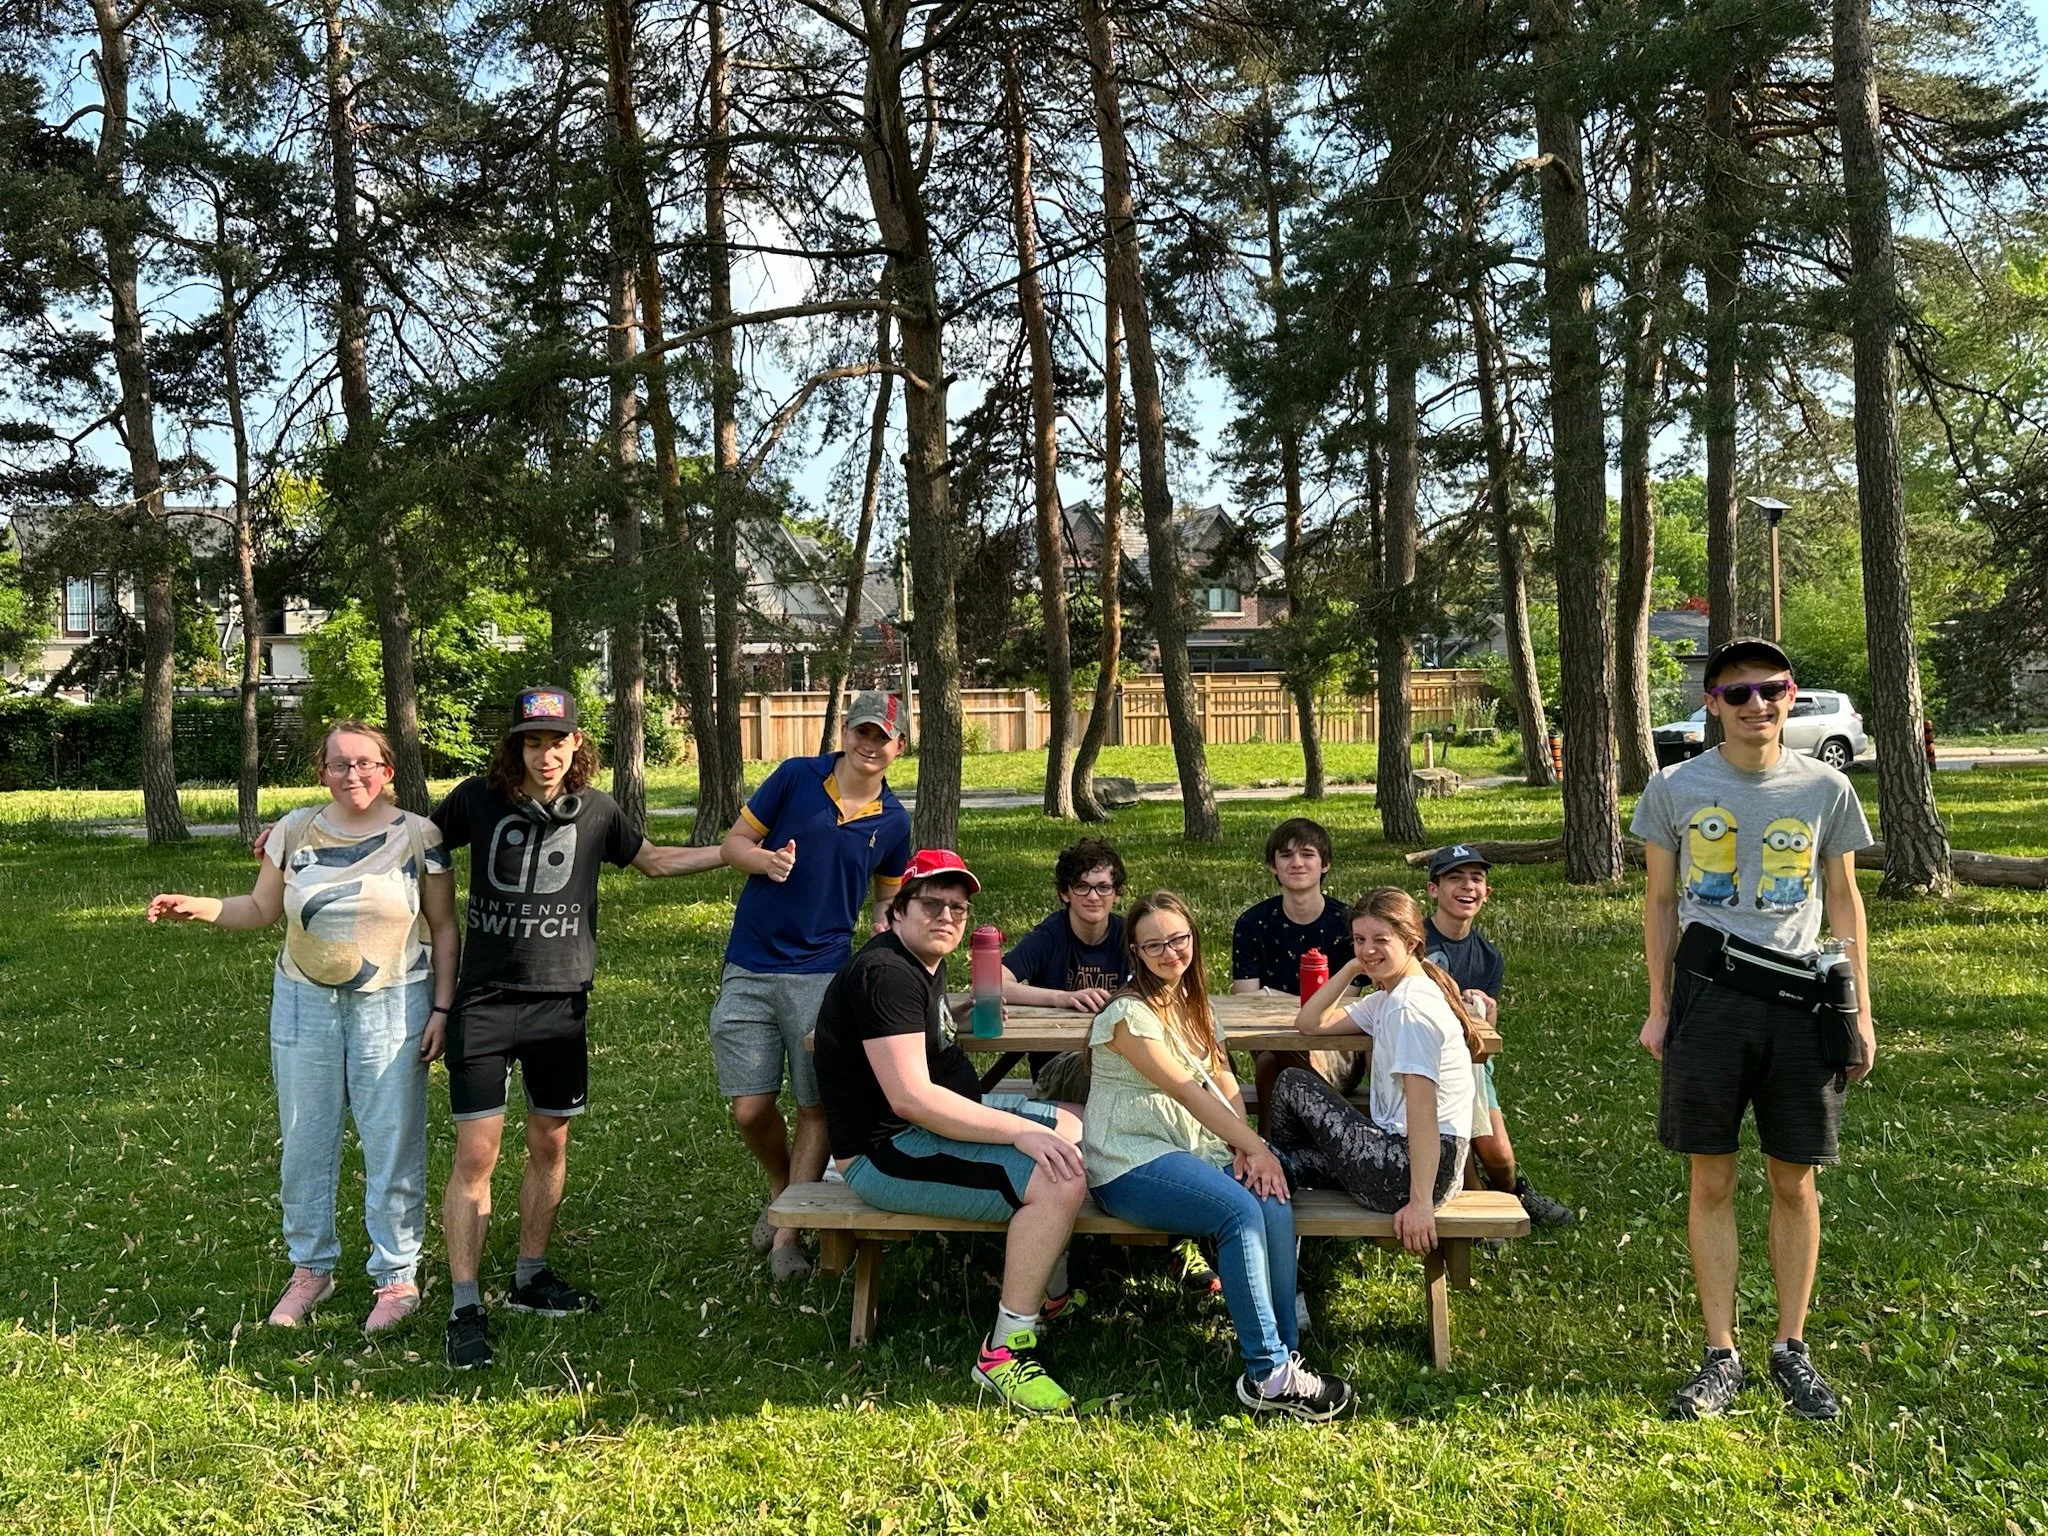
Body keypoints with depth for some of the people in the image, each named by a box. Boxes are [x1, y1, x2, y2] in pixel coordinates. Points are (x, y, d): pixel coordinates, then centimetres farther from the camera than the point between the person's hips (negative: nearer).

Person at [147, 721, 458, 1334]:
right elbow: (261, 909, 12)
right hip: (304, 1004, 3)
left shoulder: (418, 835, -3)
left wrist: (442, 1008, -4)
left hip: (392, 1007, -3)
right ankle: (311, 1268, 28)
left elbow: (444, 928, 0)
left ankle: (397, 1276, 16)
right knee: (305, 1145, 10)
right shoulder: (295, 831, 3)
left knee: (392, 1145, 2)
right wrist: (195, 907, -5)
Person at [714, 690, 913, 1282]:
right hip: (749, 971, -1)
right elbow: (734, 842, 4)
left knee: (816, 1106, -1)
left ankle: (787, 1234, 13)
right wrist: (765, 859, -18)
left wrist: (887, 928, -2)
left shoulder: (893, 820, 5)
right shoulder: (796, 777, -2)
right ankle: (782, 1189, 29)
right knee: (750, 1109, -1)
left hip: (822, 973, 1)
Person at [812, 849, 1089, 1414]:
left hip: (942, 1119, 11)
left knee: (1078, 1129, 19)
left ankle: (1053, 1287, 30)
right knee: (1059, 1179, -26)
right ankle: (1005, 1350, -18)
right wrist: (1020, 1131, -29)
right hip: (886, 1155, -11)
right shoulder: (887, 974, -22)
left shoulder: (926, 962, 11)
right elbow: (911, 1098, -31)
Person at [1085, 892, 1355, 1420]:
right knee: (1241, 1211, -30)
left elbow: (1225, 1085, 8)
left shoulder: (1195, 1006, 17)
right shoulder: (1129, 1014, -9)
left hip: (1198, 1150, 7)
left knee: (1276, 1206, -22)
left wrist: (1243, 1149, -10)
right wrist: (1255, 1146, -16)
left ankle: (1285, 1356, -17)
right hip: (1132, 1165, -7)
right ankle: (1267, 1373, -22)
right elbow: (1186, 1091, -14)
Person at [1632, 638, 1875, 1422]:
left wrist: (1860, 1010, 6)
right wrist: (1658, 1007, 4)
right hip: (1707, 996, -1)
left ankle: (1792, 1349, 23)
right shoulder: (1676, 789, 0)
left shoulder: (1825, 789, 3)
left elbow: (1843, 900, 10)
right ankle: (1721, 1356, 16)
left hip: (1800, 1001, 1)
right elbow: (1660, 902, 7)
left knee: (1794, 1182, 8)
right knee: (1712, 1182, 5)